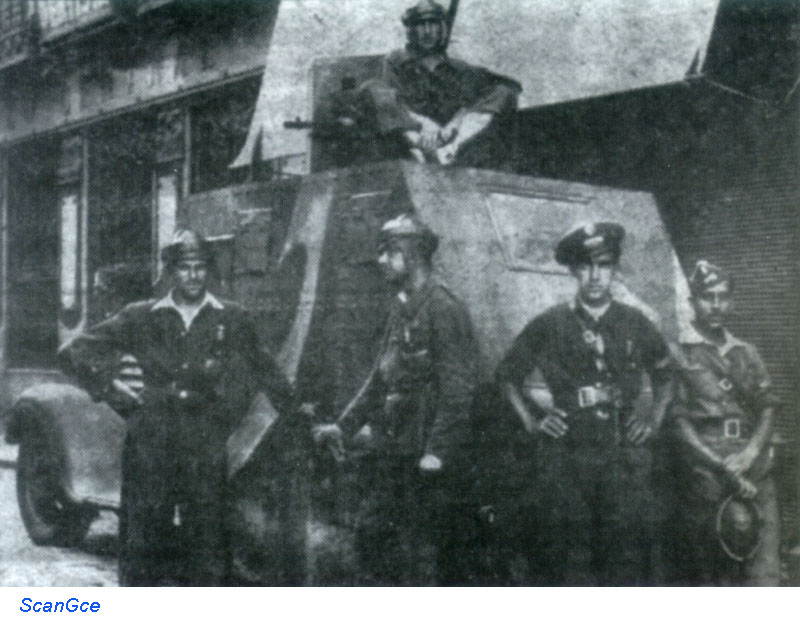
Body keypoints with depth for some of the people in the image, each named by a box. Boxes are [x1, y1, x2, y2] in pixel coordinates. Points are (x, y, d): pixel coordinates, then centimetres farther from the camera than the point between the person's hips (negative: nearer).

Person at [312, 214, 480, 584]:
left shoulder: (444, 310, -12)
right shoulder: (401, 308, 14)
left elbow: (458, 388, -17)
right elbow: (380, 379, 20)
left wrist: (437, 451, -20)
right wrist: (343, 425, 15)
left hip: (427, 459, -8)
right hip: (394, 453, 9)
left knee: (420, 549, -2)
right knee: (369, 531, 12)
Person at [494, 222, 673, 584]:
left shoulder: (636, 325, 9)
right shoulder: (548, 326, 3)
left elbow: (664, 374, 25)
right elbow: (507, 375, 15)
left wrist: (655, 419, 14)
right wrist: (530, 420, 6)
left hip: (625, 457, 2)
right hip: (565, 457, -1)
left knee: (627, 561, 1)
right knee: (562, 559, -2)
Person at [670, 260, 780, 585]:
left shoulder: (747, 354, 17)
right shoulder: (680, 355, 2)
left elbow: (767, 407, 10)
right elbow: (679, 421, -4)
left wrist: (752, 450, -9)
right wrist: (722, 467, -11)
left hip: (755, 471, 4)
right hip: (704, 471, -4)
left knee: (764, 569, -2)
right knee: (708, 569, -1)